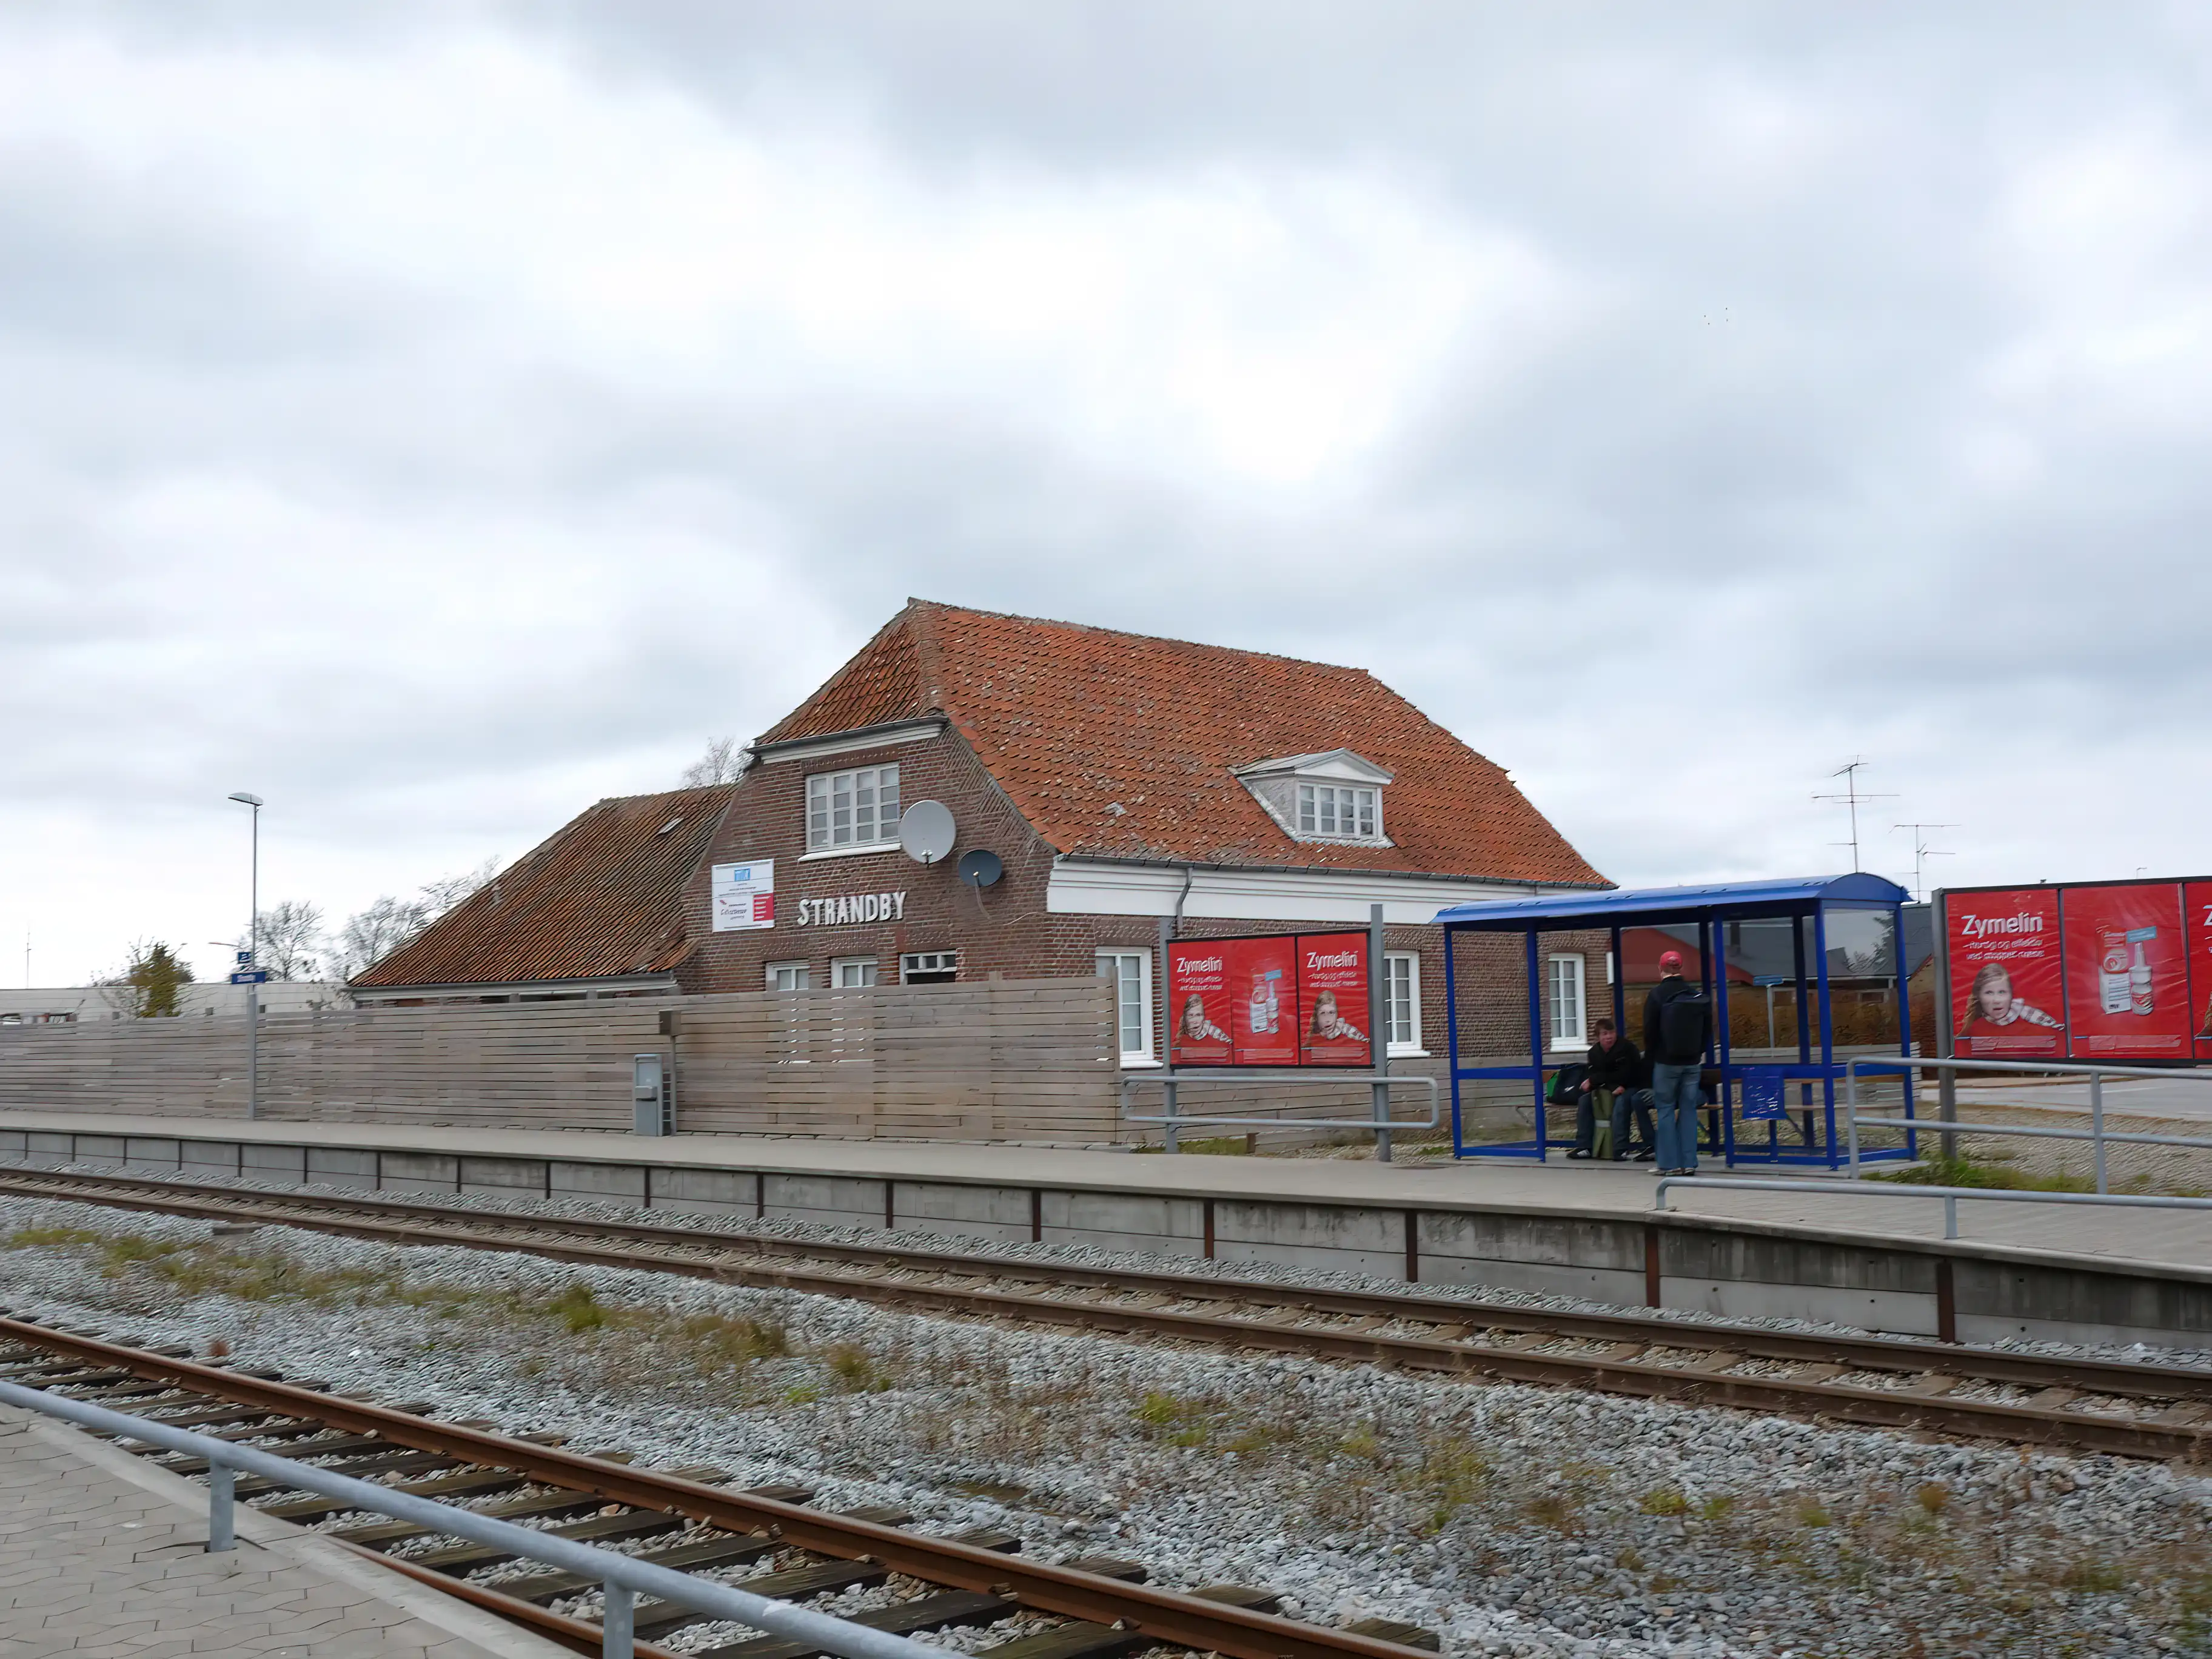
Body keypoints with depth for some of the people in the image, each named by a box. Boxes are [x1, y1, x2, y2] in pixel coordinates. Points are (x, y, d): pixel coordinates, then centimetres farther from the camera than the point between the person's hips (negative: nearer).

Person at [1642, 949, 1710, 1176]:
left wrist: (1651, 1055, 8)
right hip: (1692, 1063, 3)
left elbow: (1649, 1031, -7)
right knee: (1688, 1109, 7)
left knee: (1665, 1109, 3)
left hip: (1666, 1062, -3)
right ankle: (1689, 1162, 5)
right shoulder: (1698, 995, 1)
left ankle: (1668, 1163, 0)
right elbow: (1708, 1029, 7)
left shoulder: (1656, 995, -10)